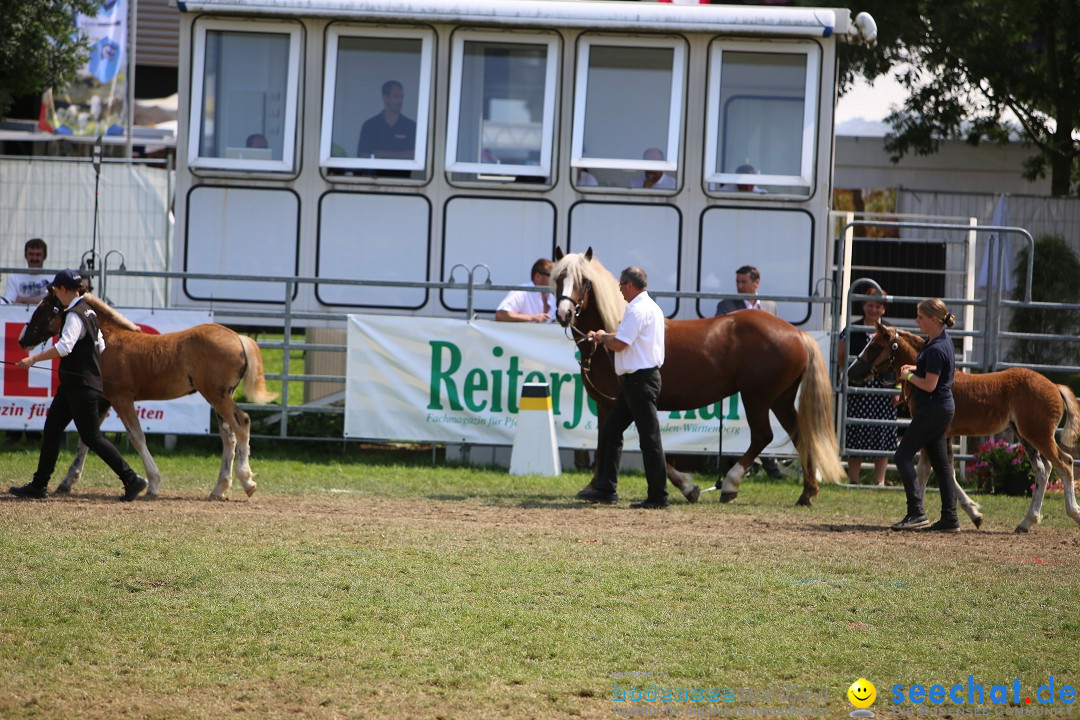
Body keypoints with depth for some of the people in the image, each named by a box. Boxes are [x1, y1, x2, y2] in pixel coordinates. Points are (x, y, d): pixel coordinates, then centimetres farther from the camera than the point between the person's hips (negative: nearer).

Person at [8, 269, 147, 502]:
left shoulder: (75, 315, -18)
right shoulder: (88, 311, 12)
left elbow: (64, 346, -31)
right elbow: (100, 345, 20)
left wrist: (34, 359, -31)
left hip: (80, 386, -10)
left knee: (91, 437, -5)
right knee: (52, 428, 10)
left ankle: (131, 480, -1)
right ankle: (39, 485, 12)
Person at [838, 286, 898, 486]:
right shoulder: (852, 331, 4)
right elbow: (841, 357, 10)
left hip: (884, 388, 0)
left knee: (882, 435, 2)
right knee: (856, 434, 1)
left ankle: (879, 481, 9)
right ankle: (853, 480, 9)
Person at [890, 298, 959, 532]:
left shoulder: (936, 349, -22)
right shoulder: (939, 339, 9)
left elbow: (929, 384, -23)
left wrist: (908, 376, -7)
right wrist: (915, 368, 10)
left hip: (933, 409, -10)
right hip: (942, 408, 10)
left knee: (903, 456, -6)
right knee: (940, 462, 11)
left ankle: (916, 513, -12)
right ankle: (949, 518, 12)